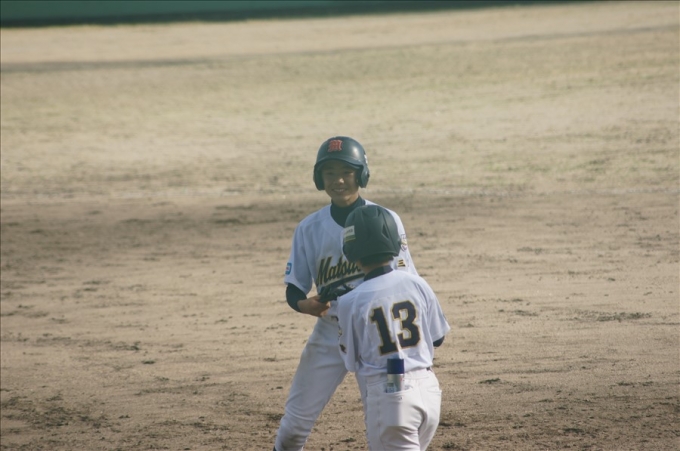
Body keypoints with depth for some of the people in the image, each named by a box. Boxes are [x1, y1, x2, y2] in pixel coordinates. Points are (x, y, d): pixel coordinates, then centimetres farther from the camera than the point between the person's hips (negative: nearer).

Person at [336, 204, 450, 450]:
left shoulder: (350, 302, -10)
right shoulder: (417, 284, 0)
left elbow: (351, 361, 2)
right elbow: (437, 338, 11)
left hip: (387, 395, -5)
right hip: (428, 388, 5)